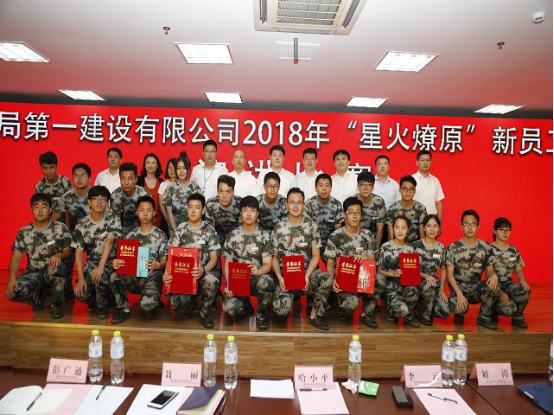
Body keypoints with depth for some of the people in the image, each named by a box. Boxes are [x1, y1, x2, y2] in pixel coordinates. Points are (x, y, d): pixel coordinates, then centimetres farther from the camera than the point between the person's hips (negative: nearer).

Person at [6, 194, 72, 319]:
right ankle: (39, 297, 11)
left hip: (55, 272, -2)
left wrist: (59, 255, -29)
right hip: (33, 273, 2)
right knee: (13, 291, -27)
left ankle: (57, 304, -11)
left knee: (55, 267, -38)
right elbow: (16, 257, 0)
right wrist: (12, 278, -16)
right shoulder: (24, 232, 3)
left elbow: (68, 251, -4)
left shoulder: (61, 228, -4)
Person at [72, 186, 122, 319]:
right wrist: (81, 278, -16)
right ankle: (93, 302, 21)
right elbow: (78, 252, -5)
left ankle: (102, 307, -4)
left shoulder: (113, 218, -6)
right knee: (81, 294, -18)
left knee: (100, 276, -34)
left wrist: (100, 267, -28)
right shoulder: (83, 225, 0)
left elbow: (109, 242, -17)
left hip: (110, 261, -2)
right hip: (91, 262, 2)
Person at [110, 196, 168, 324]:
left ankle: (152, 305, 10)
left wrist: (157, 265, -25)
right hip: (132, 276, 4)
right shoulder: (131, 235, 13)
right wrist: (115, 263, -16)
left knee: (148, 304, -31)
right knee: (115, 277, -29)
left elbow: (164, 261, -1)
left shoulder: (160, 235, 3)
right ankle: (124, 310, -5)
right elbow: (123, 258, 8)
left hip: (152, 276, -3)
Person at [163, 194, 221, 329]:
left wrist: (203, 270, -27)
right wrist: (166, 272, -19)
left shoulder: (209, 231, 1)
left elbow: (214, 258, -4)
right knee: (175, 301, -27)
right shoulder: (180, 229, 6)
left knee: (211, 280, -38)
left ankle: (205, 314, -7)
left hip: (205, 271, -1)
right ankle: (190, 301, 16)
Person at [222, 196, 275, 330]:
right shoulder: (233, 236, 4)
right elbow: (228, 263, 3)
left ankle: (262, 314, -4)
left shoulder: (264, 236, 1)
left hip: (258, 277, -1)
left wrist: (258, 271, -31)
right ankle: (244, 303, 14)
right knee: (230, 308, -27)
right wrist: (229, 284, -15)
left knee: (265, 282, -38)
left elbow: (268, 264, -6)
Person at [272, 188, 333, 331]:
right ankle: (289, 298, 14)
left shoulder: (311, 226, 4)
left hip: (307, 271, 1)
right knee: (281, 310, -26)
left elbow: (315, 256, 3)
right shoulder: (279, 227, 4)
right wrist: (279, 277, -10)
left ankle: (315, 316, -8)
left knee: (326, 279, -33)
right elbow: (275, 256, 6)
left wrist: (307, 276, -13)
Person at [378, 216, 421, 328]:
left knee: (413, 292, -35)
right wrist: (393, 274, -18)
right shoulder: (386, 247, -5)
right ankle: (392, 311, 9)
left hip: (407, 284, 3)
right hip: (391, 286, -3)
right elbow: (379, 270, -2)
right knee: (402, 310, -31)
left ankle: (408, 316, -3)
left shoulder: (411, 249, 8)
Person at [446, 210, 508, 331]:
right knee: (460, 309, -33)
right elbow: (450, 274, -7)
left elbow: (489, 271, 6)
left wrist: (494, 276, -21)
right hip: (459, 287, -2)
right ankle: (459, 313, 10)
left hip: (477, 288, 2)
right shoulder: (453, 248, -5)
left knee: (494, 287, -32)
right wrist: (459, 294, -20)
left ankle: (484, 317, -3)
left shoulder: (485, 247, 4)